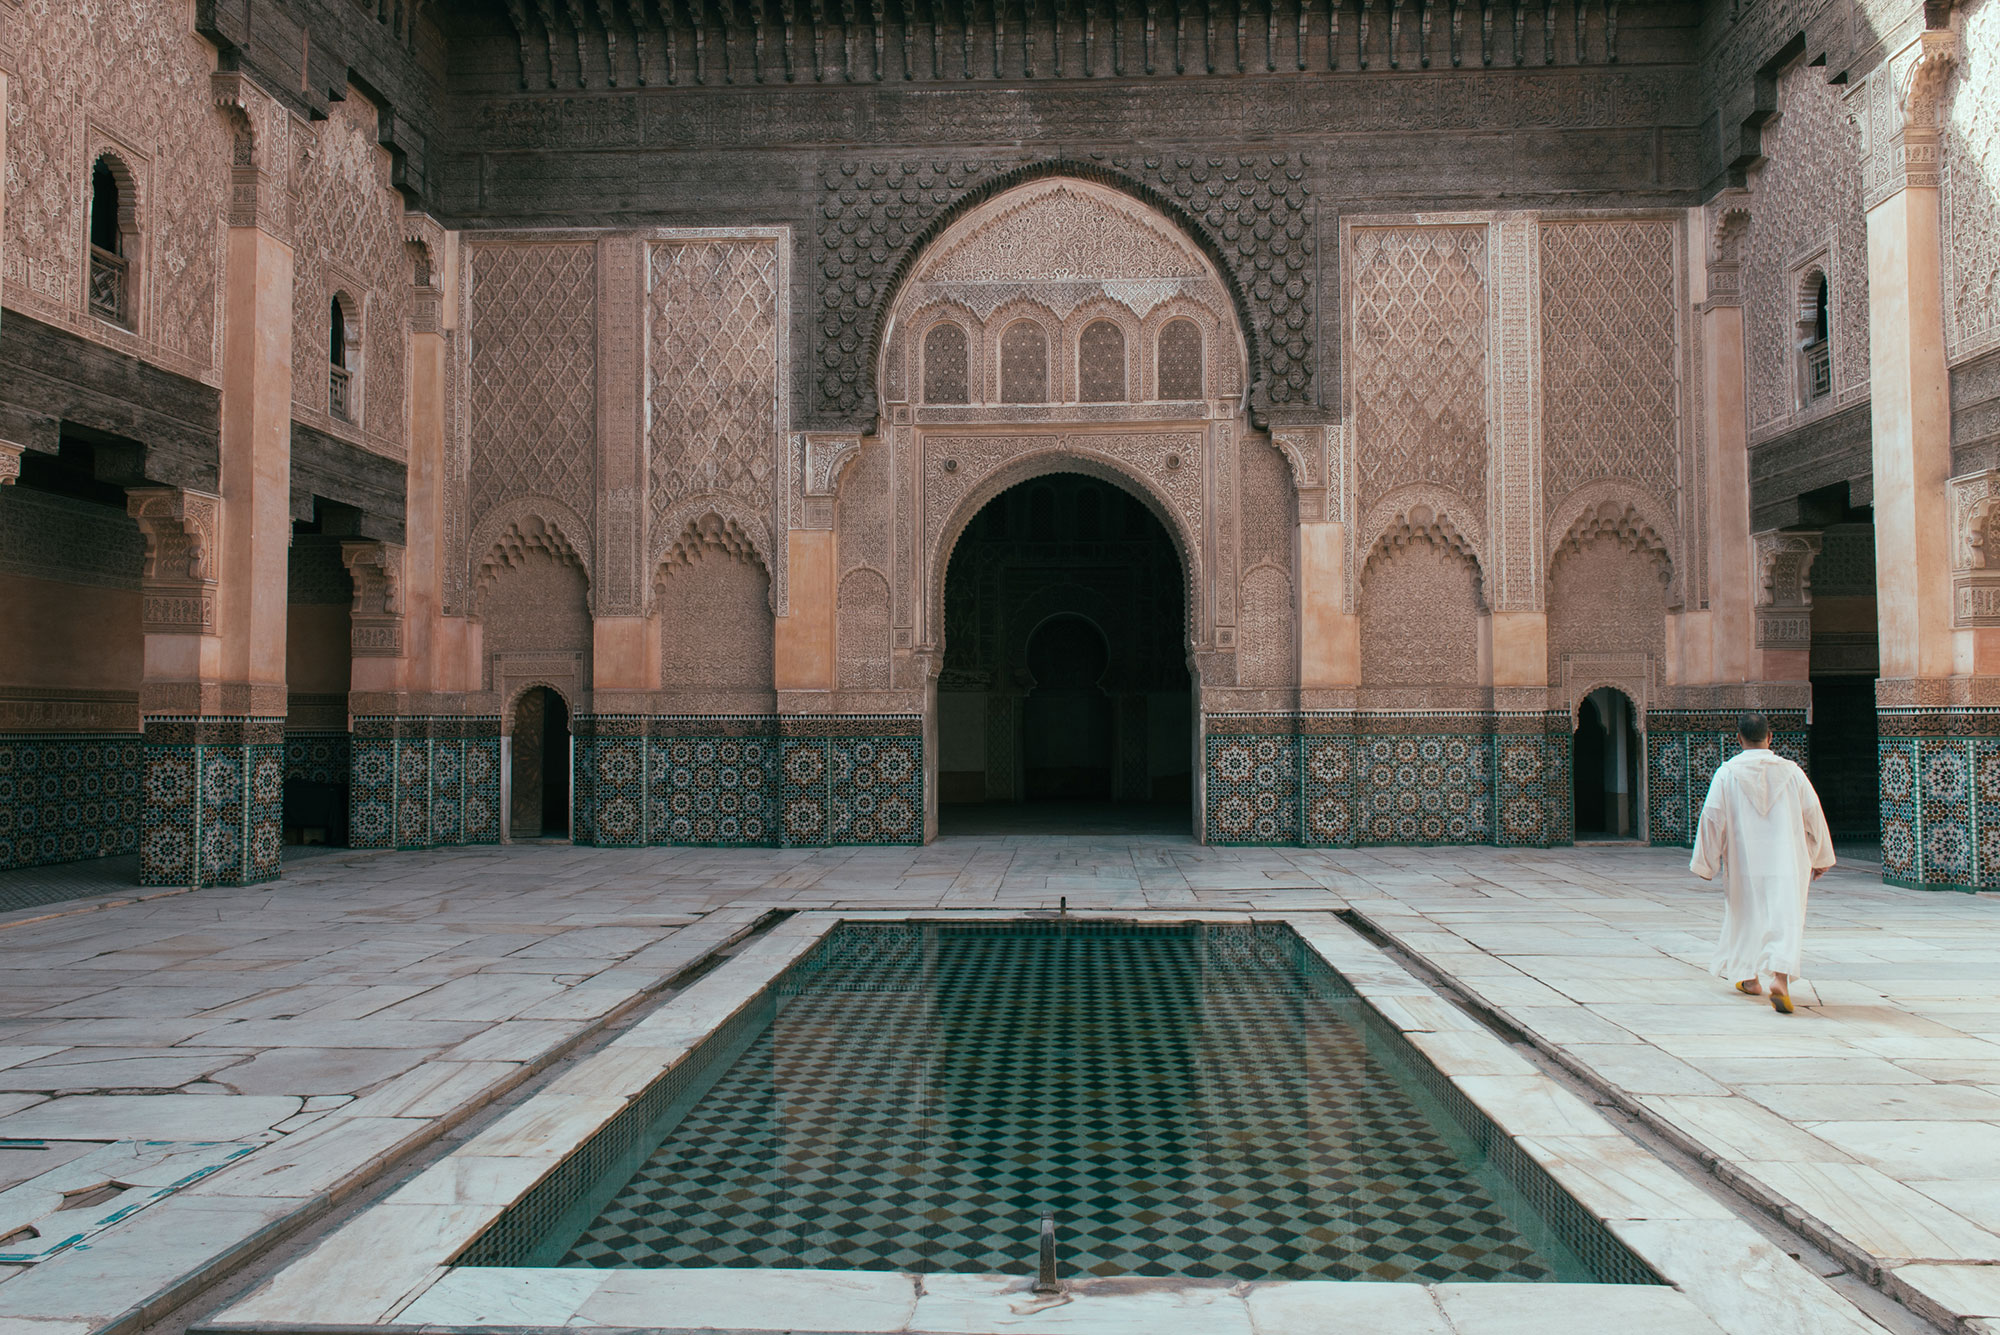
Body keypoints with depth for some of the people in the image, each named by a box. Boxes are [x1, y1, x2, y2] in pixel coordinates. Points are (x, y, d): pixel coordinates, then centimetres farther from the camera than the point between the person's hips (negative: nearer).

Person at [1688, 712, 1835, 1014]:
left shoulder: (1727, 773, -6)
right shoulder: (1791, 771, -2)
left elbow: (1712, 817, -5)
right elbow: (1813, 814, 5)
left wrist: (1706, 862, 5)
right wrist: (1820, 858, 18)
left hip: (1744, 862, 1)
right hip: (1786, 861, 0)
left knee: (1746, 914, 18)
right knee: (1784, 919, -3)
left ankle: (1749, 978, 31)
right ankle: (1779, 979, -22)